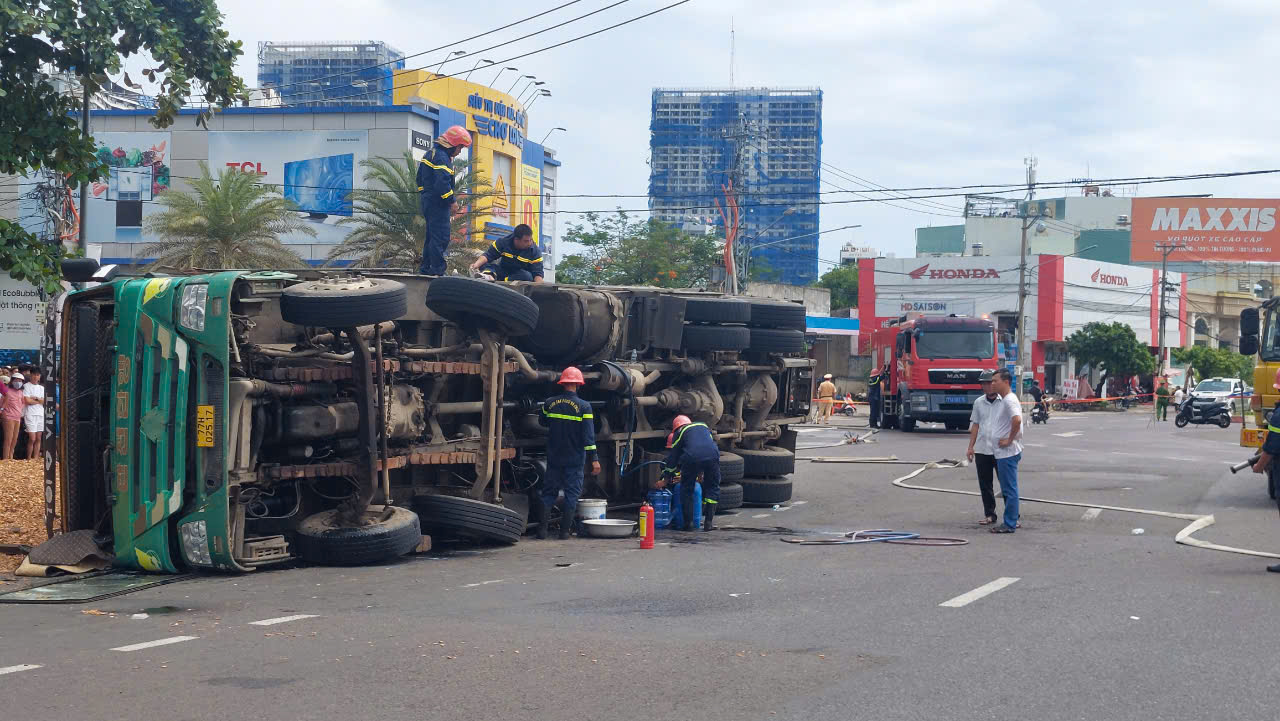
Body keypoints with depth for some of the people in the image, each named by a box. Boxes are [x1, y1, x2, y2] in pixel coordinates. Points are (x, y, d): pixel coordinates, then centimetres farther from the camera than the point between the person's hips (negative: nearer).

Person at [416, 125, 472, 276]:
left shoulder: (431, 152, 16)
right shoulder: (441, 157, -18)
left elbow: (420, 177, 24)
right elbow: (442, 183, -26)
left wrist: (423, 193, 28)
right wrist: (451, 201, -17)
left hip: (427, 200, 11)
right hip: (437, 204, -11)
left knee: (432, 235, 17)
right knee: (441, 237, -9)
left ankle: (426, 268, 22)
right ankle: (437, 269, -10)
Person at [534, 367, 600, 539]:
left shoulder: (549, 403, 0)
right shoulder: (584, 407, -9)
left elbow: (544, 423, 20)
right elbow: (589, 436, -12)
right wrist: (594, 459, -10)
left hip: (553, 458, 3)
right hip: (575, 460, -3)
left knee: (549, 492, 10)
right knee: (571, 494, 5)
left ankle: (541, 528, 4)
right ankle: (564, 530, 3)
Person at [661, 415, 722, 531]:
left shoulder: (680, 432, 25)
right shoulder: (704, 426, 36)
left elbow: (672, 456, 25)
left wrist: (666, 479, 32)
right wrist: (701, 473, 49)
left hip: (692, 457, -2)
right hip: (712, 456, 2)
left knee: (686, 489, 14)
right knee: (712, 488, 17)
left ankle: (688, 523, 12)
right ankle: (708, 522, 11)